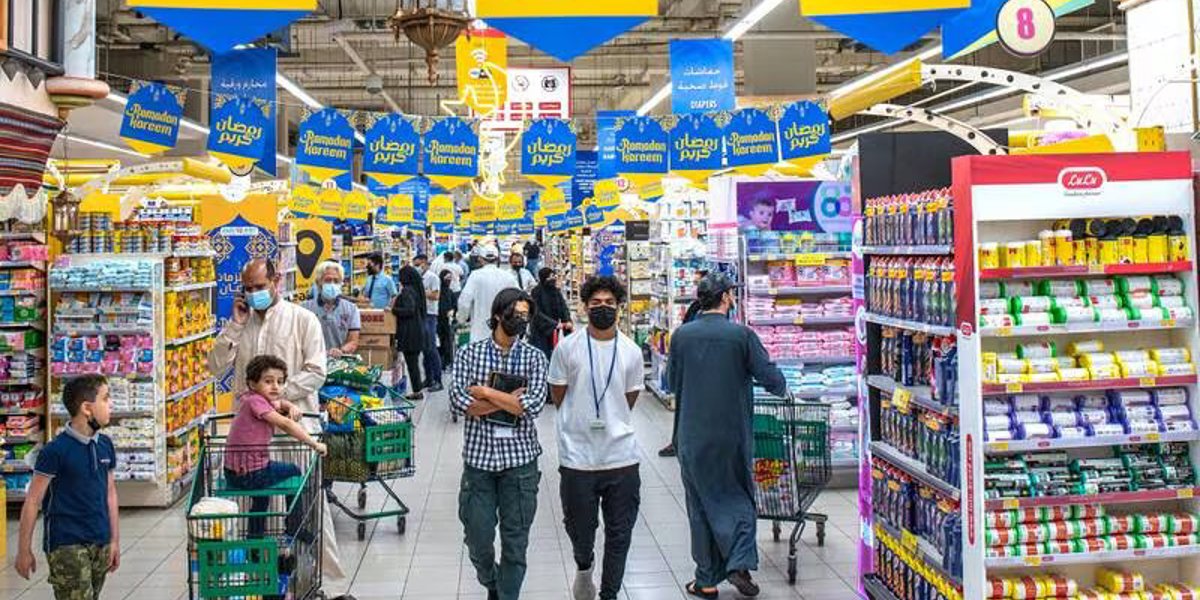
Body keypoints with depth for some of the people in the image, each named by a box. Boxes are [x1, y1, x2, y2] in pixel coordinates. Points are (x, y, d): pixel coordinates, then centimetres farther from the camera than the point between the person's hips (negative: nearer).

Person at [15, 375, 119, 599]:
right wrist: (24, 550, -6)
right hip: (66, 545, -6)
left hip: (100, 543, 6)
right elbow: (32, 502, -8)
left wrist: (115, 540, 13)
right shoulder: (56, 450, -12)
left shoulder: (105, 445, 6)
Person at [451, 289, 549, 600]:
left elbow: (534, 405, -13)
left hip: (520, 459, 0)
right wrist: (511, 400, -14)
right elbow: (459, 402, -12)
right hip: (479, 457, 0)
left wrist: (485, 392, -12)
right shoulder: (469, 353, 1)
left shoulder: (534, 358, 1)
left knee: (515, 539, 6)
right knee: (478, 538, 8)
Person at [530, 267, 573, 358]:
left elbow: (564, 308, 1)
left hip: (553, 332, 5)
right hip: (539, 331, -5)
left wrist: (568, 321, -19)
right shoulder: (536, 292, -11)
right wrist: (554, 324, -22)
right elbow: (537, 313, -16)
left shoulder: (557, 291, 5)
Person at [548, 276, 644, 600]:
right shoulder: (567, 348, -5)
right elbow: (558, 397, 5)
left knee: (619, 535, 9)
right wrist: (582, 422, 9)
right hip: (578, 458, -1)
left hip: (621, 457, 1)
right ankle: (583, 567, 45)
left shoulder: (631, 351, 1)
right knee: (580, 529, 14)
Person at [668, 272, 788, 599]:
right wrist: (782, 388, 14)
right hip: (733, 434, -1)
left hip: (693, 435, 2)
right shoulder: (741, 334, -9)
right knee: (738, 497, 16)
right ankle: (740, 564, 0)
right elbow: (770, 377, -8)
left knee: (701, 505, 11)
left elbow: (673, 384, 8)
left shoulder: (681, 335, -2)